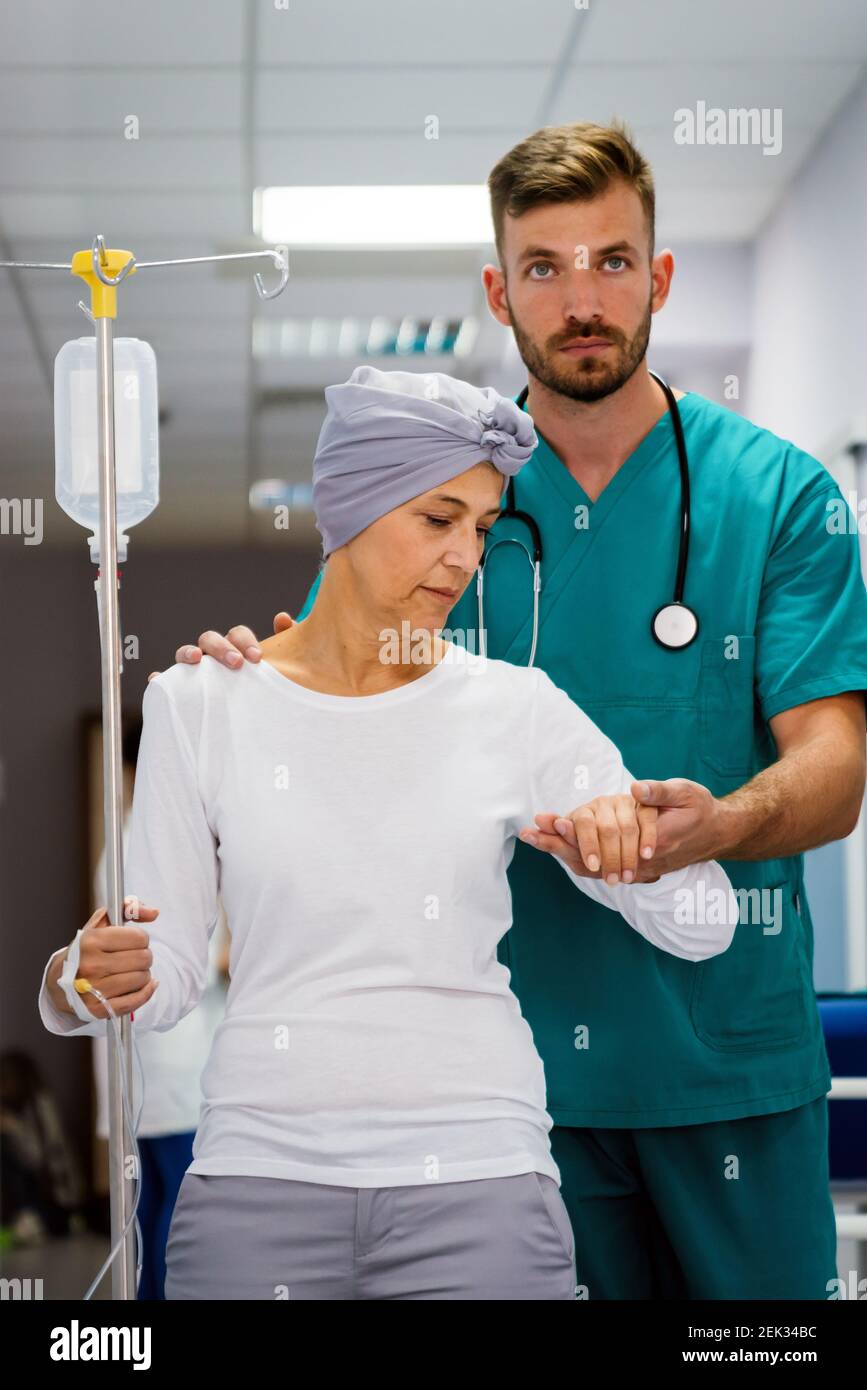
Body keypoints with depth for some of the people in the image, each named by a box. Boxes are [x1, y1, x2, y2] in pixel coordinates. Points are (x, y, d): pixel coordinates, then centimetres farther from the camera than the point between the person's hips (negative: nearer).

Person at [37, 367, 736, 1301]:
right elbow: (167, 969, 4)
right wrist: (93, 981, -18)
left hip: (478, 1187, 0)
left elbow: (704, 927, -1)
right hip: (258, 1177, 0)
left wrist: (633, 840, -22)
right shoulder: (200, 705, 2)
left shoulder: (518, 712, 2)